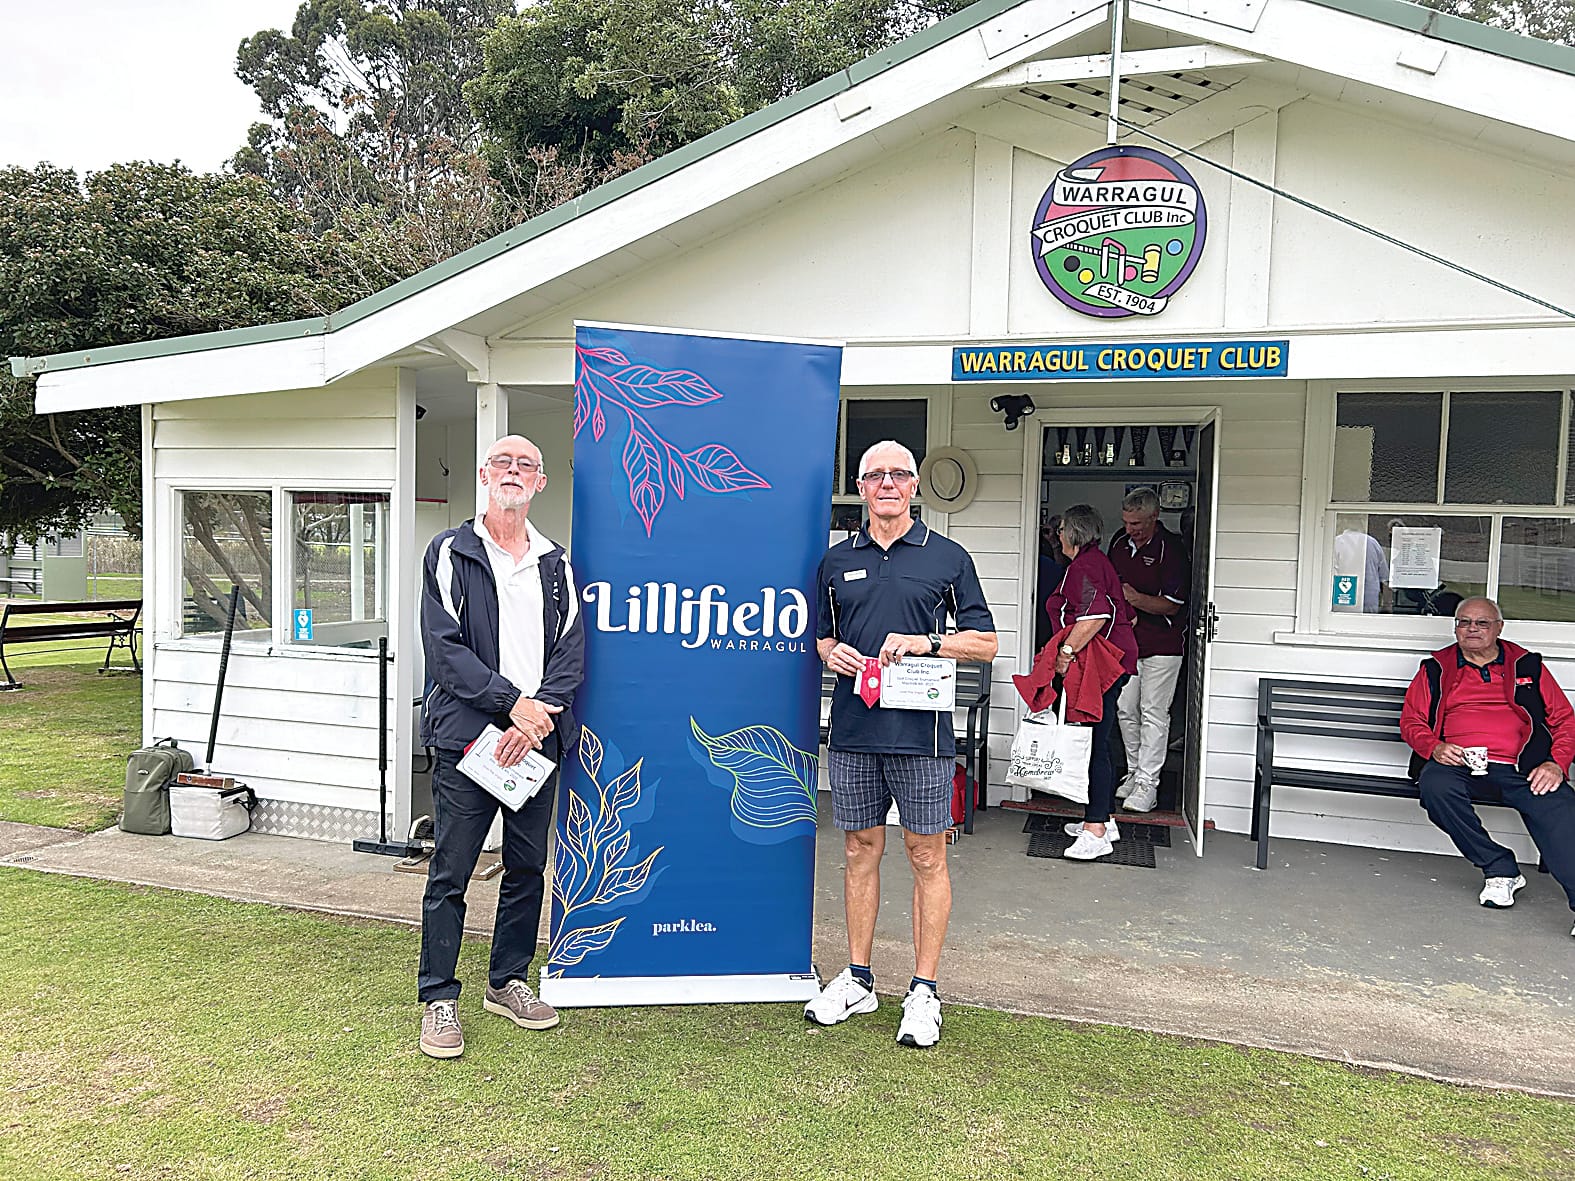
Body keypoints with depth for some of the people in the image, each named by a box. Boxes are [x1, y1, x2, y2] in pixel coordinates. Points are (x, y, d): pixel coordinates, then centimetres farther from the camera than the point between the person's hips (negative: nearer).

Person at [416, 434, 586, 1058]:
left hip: (538, 735, 4)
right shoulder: (451, 552, 2)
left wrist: (539, 716, -12)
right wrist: (512, 702, -16)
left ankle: (508, 982, 27)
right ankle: (439, 999, 14)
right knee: (450, 873, 1)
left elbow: (571, 651, 4)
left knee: (527, 868, 11)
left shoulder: (556, 563, 12)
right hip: (466, 735, -3)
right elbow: (444, 646, -8)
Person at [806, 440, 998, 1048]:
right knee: (860, 851, 11)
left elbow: (985, 642, 3)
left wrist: (925, 642, -12)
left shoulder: (948, 557, 3)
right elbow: (822, 635, 20)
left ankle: (925, 991, 14)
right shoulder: (837, 560, 11)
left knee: (926, 856, 3)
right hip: (852, 730, 3)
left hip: (920, 730, -3)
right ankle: (857, 980, 23)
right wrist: (831, 652, -3)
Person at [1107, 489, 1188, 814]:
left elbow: (1172, 605, -17)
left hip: (1161, 644, -6)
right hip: (1126, 640, 6)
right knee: (1125, 710, 9)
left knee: (1153, 713, -3)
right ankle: (1134, 772, 23)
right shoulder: (1119, 542, 5)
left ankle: (1147, 784, 3)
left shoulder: (1171, 549, -15)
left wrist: (1134, 598, -29)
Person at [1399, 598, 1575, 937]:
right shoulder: (1436, 669, 19)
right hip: (1457, 762, 0)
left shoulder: (1527, 666, 20)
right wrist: (1434, 747, -7)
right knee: (1435, 785, -34)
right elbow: (1411, 720, 15)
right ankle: (1500, 870, -20)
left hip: (1521, 767, 0)